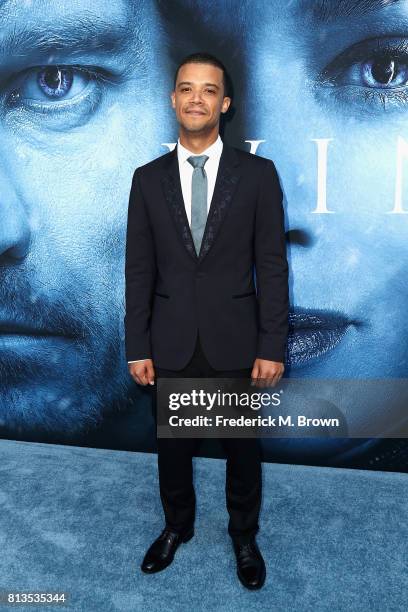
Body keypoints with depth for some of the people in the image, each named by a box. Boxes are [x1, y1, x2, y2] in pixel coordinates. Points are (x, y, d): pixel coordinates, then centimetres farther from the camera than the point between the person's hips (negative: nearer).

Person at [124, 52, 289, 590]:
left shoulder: (258, 174, -3)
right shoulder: (148, 178, 3)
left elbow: (272, 267, -4)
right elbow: (139, 271, 2)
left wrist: (273, 346, -8)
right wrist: (137, 348, -1)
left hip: (235, 342, -1)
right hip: (171, 343, 2)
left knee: (243, 449, 15)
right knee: (173, 446, 18)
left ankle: (244, 535, 41)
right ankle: (177, 525, 45)